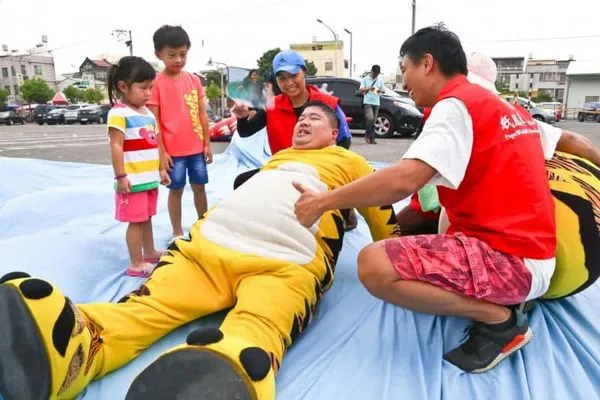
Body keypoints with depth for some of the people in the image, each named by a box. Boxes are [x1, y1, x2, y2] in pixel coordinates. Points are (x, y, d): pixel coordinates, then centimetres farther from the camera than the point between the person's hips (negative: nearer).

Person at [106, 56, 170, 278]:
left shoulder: (148, 113, 13)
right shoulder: (119, 113, -13)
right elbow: (116, 147, -17)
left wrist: (160, 169, 19)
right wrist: (121, 176, -20)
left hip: (150, 178, 8)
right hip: (133, 180, -8)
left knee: (146, 218, 19)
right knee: (136, 221, -1)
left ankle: (150, 253, 33)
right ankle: (136, 264, 9)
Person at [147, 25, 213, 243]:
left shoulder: (194, 80, 6)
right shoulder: (157, 83, -7)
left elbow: (202, 113, 9)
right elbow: (154, 121, -7)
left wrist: (207, 143, 6)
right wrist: (161, 152, -10)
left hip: (197, 147, 4)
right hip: (173, 150, -4)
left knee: (199, 186, 15)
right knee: (176, 190, 8)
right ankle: (177, 232, 23)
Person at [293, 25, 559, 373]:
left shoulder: (455, 104, -14)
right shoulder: (508, 107, 15)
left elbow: (402, 181, -27)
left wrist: (321, 202, -17)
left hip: (509, 258, -10)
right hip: (531, 251, 10)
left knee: (374, 264, -24)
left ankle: (499, 318, -9)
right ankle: (496, 302, 12)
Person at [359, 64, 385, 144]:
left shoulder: (380, 80, 14)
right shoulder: (365, 79, 4)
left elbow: (384, 90, 13)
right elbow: (360, 90, -1)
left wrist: (380, 90, -11)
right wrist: (368, 88, -18)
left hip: (376, 103, 4)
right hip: (368, 102, -4)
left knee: (373, 121, 4)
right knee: (370, 118, -22)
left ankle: (372, 138, 7)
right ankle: (367, 135, -5)